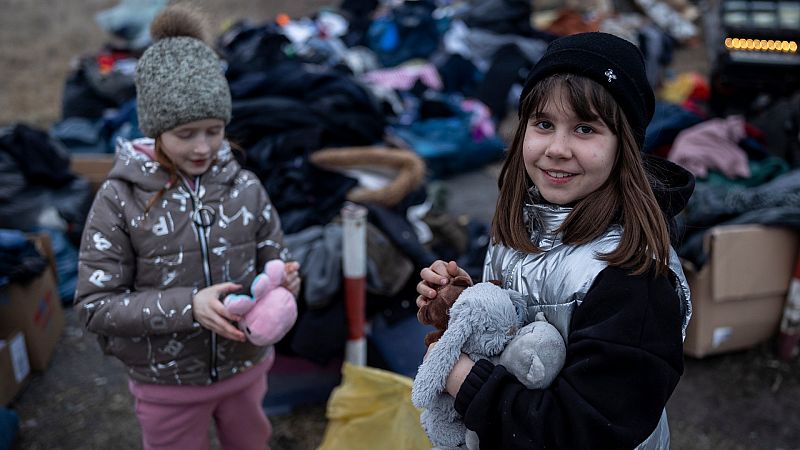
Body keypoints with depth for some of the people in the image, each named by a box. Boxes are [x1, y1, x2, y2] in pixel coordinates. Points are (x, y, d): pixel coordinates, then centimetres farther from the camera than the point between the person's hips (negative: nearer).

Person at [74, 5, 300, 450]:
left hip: (246, 366, 3)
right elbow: (96, 305, -15)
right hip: (168, 382, -2)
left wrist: (285, 280, -26)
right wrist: (187, 306, -28)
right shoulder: (120, 198, -16)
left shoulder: (245, 186, -10)